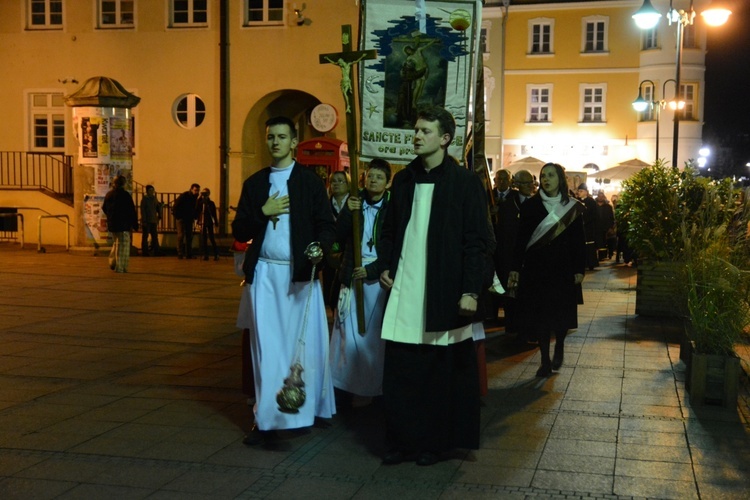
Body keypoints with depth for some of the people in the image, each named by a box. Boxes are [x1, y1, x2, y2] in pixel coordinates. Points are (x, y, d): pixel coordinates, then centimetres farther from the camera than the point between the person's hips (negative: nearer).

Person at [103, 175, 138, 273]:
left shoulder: (109, 195, 8)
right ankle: (120, 267, -2)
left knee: (116, 243, 23)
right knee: (122, 245, 0)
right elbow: (132, 211, -13)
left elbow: (104, 208, 20)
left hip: (112, 224, 7)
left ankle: (112, 263, 18)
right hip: (123, 224, -7)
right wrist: (134, 224, -6)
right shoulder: (125, 195, -13)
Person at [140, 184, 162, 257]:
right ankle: (144, 252, 3)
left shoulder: (155, 198, 11)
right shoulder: (144, 199, -4)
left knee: (155, 236, 5)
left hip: (153, 221, 5)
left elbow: (158, 208, 16)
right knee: (145, 236, 0)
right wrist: (144, 220, -14)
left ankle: (155, 252, 10)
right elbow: (142, 210, -8)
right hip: (146, 221, -5)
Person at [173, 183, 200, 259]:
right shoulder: (183, 196, -14)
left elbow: (195, 209, 17)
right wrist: (177, 217, -11)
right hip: (181, 219, -6)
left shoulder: (195, 198, 5)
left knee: (189, 236, 5)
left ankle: (189, 254, 10)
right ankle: (180, 254, -8)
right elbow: (175, 207, -13)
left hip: (189, 219, 6)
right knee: (181, 236, -9)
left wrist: (194, 217, 6)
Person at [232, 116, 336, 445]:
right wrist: (263, 212, -7)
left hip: (300, 272, -2)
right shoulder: (254, 183, 11)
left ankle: (304, 409, 15)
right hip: (264, 273, 2)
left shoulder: (311, 181, 4)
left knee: (304, 342, 1)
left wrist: (320, 247, -21)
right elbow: (239, 232, 9)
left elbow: (327, 224, -1)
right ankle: (267, 419, 7)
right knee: (266, 346, 3)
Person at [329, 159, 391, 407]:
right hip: (353, 272, 3)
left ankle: (369, 386, 9)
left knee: (373, 331, 0)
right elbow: (339, 236, -1)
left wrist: (371, 270, -12)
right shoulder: (355, 202, 7)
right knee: (349, 330, 2)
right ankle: (349, 383, 11)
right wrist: (347, 212, -15)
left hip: (377, 275, -3)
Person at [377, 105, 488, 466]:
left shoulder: (465, 183, -4)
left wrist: (470, 290, -13)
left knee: (441, 370, 5)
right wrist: (384, 266, 4)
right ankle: (403, 441, 14)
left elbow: (476, 241, -7)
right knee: (400, 369, 3)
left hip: (443, 292, -4)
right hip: (404, 289, 4)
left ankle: (434, 443, 17)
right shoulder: (403, 180, 11)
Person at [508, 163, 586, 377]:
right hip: (536, 268, 0)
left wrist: (579, 269, -4)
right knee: (540, 314, 1)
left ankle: (559, 347, 31)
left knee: (562, 313, 3)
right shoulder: (530, 206, 1)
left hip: (563, 269, 0)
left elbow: (579, 241, 2)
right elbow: (521, 238, 0)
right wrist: (515, 268, -4)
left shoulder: (573, 208, 1)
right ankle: (545, 360, 10)